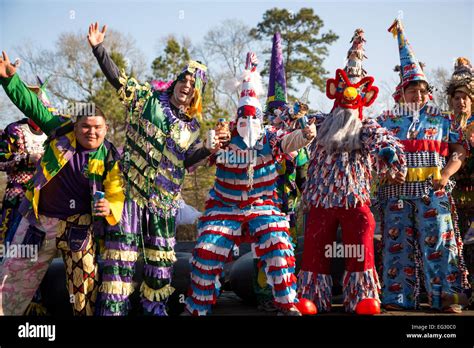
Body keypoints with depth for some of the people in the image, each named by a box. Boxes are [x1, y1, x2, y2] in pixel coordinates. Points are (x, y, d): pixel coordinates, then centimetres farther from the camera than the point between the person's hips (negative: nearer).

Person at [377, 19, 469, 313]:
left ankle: (445, 297, 2)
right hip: (396, 190, 1)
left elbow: (460, 151, 9)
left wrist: (446, 173, -8)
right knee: (398, 244, 1)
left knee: (437, 243, -4)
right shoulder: (387, 120, 12)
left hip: (433, 190, 0)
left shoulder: (442, 120, 12)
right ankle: (400, 298, 8)